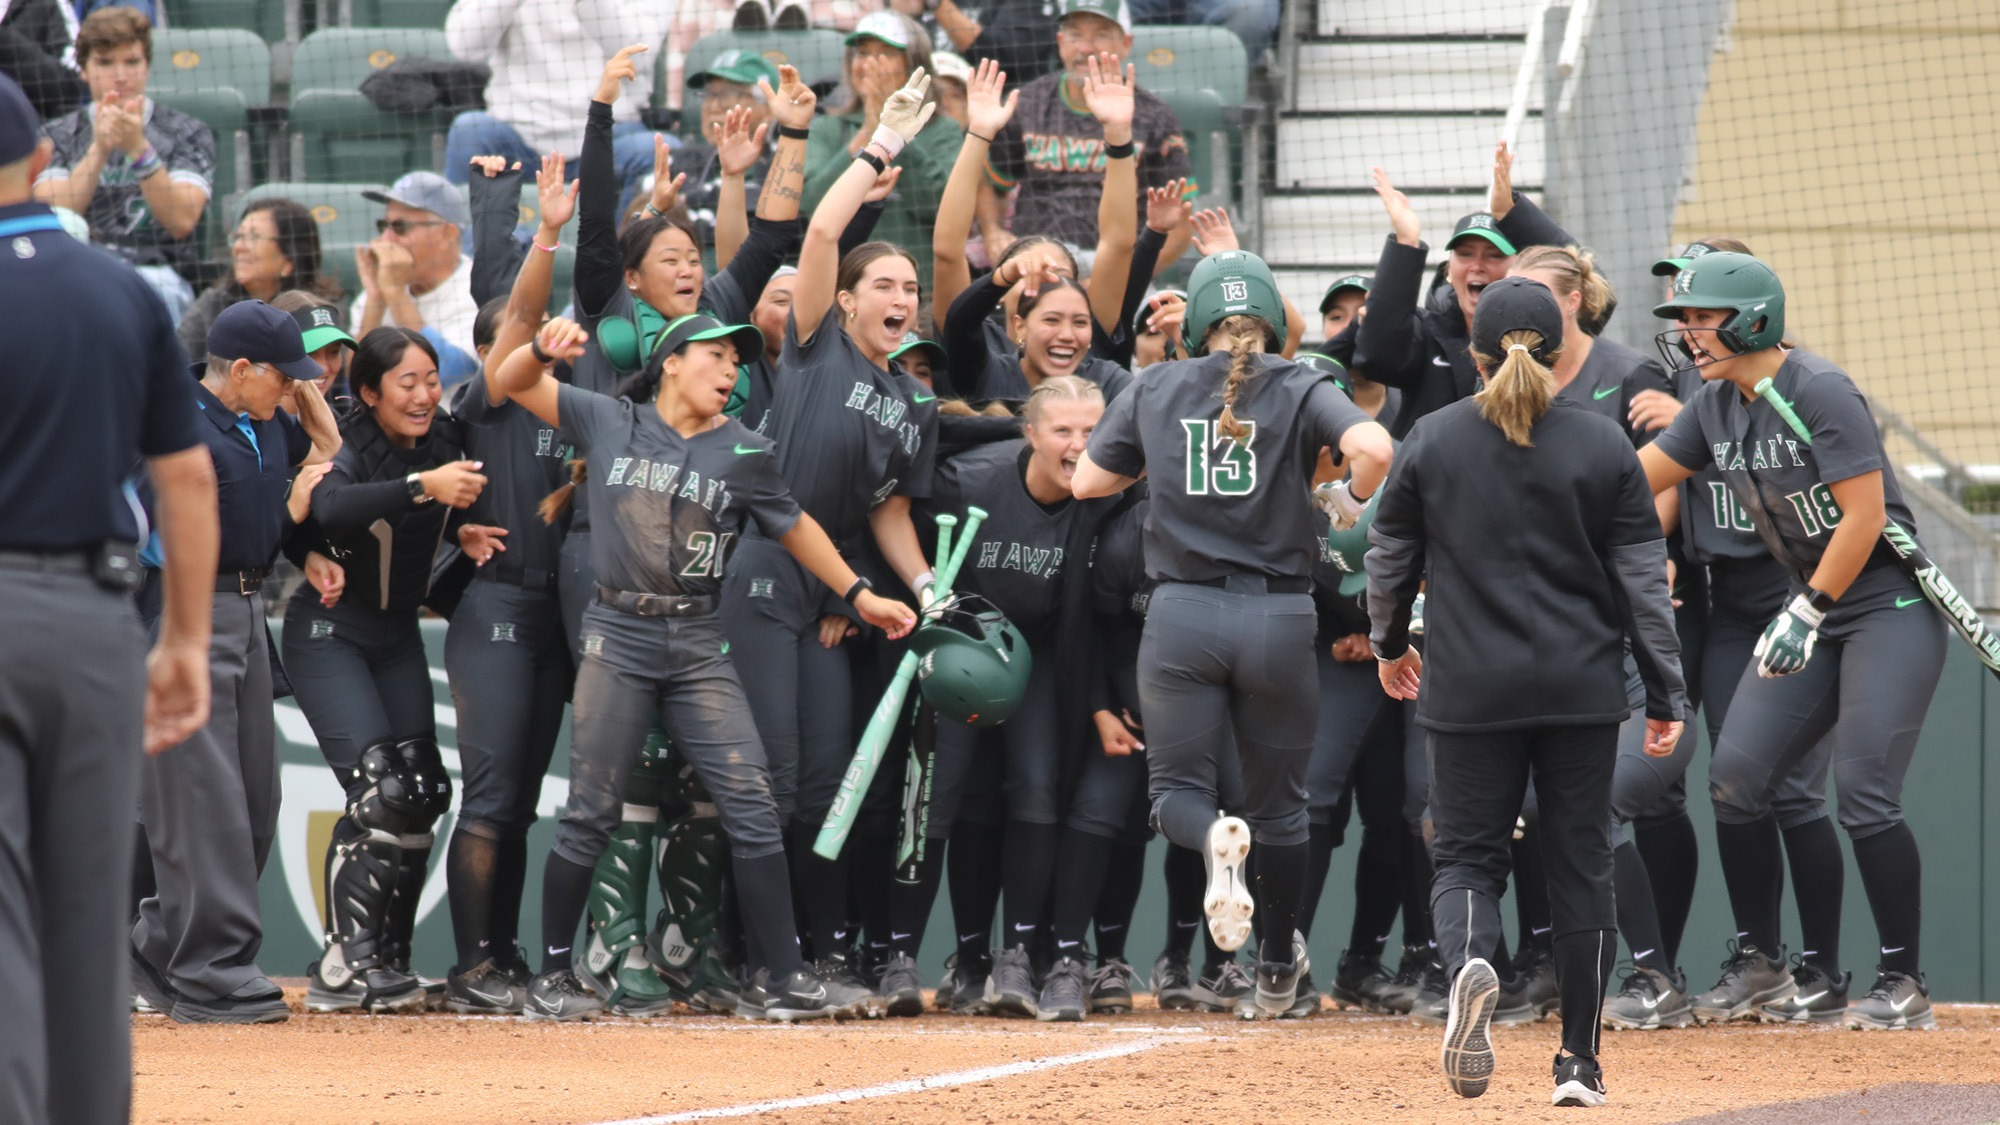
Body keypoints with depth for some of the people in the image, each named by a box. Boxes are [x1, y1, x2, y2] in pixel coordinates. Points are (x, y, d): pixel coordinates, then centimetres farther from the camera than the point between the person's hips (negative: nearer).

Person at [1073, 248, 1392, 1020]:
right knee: (1279, 801, 17)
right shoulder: (1300, 391, -2)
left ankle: (1214, 840, -29)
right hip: (1277, 618, 0)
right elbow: (1372, 448, -20)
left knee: (1176, 787, 7)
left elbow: (1088, 482, 11)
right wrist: (1353, 498, 0)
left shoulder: (1156, 390, 4)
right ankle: (1278, 966, 26)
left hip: (1182, 613, 0)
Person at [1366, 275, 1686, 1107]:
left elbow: (1390, 559, 7)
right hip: (1583, 691, 0)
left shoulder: (1430, 440, -1)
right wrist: (1666, 695, 3)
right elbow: (1643, 579, -2)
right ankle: (1579, 1061, 10)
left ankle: (1468, 962, -28)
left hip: (1471, 689, 0)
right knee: (1580, 863, 8)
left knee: (1467, 853, 7)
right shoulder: (1603, 446, -2)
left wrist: (1389, 643, 26)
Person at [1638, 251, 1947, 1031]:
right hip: (1813, 613, 8)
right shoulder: (1717, 408, 7)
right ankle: (1759, 962, 13)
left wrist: (1809, 612, -19)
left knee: (1863, 793, -14)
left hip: (1890, 608, -8)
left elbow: (1865, 515, -20)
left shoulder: (1819, 393, -17)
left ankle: (1905, 985, -4)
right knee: (1736, 777, 0)